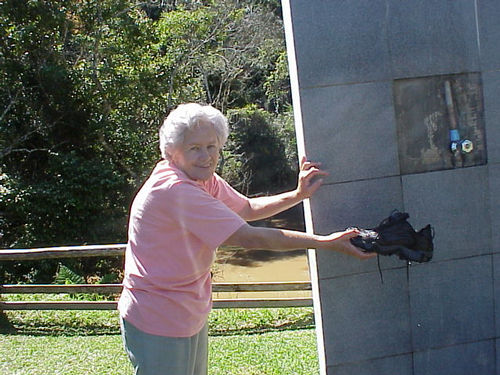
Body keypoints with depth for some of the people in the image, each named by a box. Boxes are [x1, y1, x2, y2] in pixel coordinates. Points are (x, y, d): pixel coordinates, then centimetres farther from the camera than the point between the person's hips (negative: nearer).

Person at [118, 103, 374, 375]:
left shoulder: (204, 179, 3)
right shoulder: (174, 189, -27)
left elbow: (248, 209, 16)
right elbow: (249, 238, -29)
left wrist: (298, 195, 1)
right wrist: (325, 242, -26)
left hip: (190, 316, 9)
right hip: (158, 323, -9)